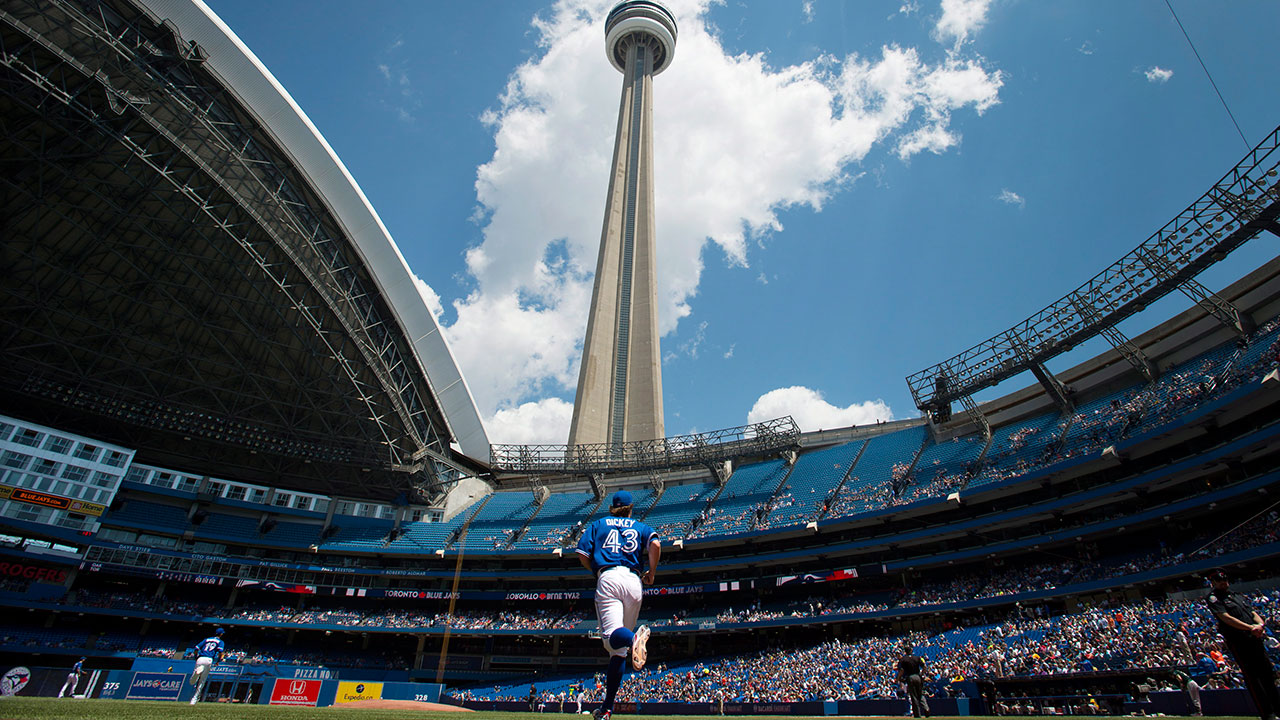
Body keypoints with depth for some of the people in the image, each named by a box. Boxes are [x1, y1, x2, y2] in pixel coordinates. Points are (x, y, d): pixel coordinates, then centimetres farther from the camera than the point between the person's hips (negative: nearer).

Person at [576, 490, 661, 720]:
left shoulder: (598, 524, 22)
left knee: (612, 635, -20)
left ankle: (634, 638, -54)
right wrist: (651, 573, 13)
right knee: (618, 649, 10)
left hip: (608, 578, -2)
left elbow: (583, 554, 10)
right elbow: (655, 545, 0)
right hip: (633, 581, 2)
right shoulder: (640, 526, 22)